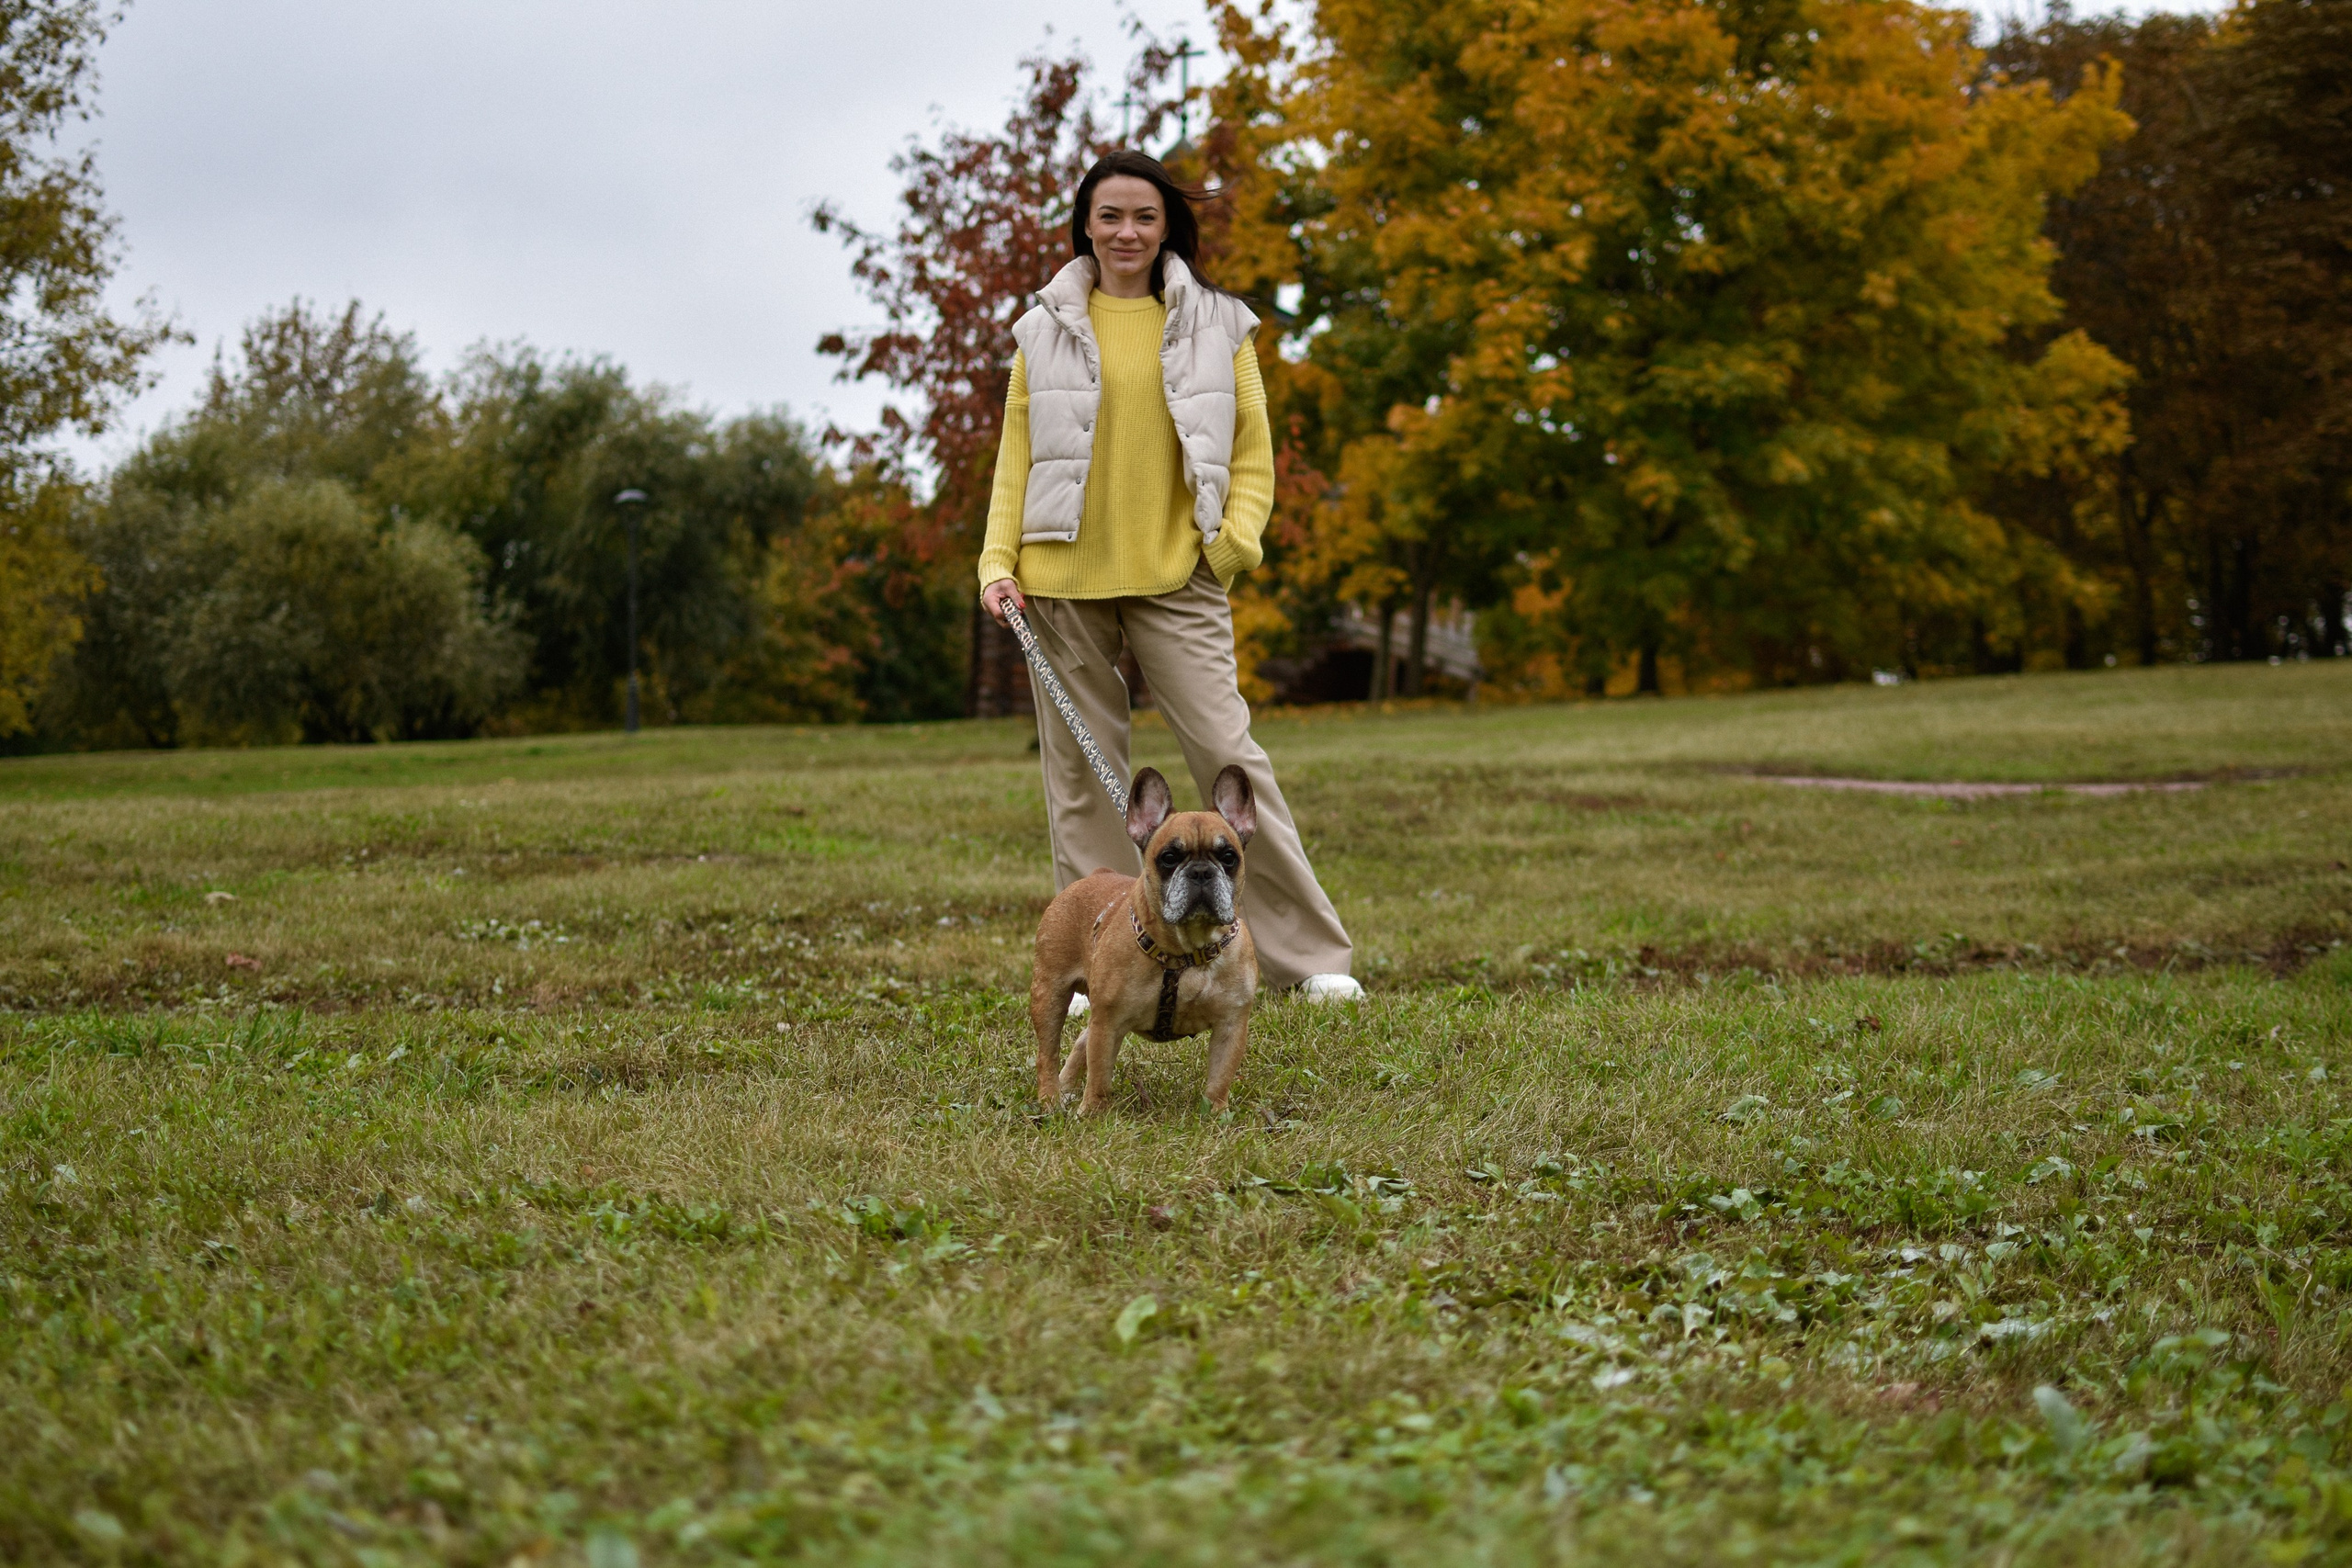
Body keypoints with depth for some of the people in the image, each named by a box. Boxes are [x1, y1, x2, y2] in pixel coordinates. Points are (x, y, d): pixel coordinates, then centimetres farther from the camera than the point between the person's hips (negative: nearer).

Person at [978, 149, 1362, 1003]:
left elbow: (1252, 452, 10)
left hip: (1176, 580, -1)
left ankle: (1312, 956, -2)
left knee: (1228, 754, -8)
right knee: (1080, 773, 3)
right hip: (1063, 582, 2)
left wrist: (1235, 537, -6)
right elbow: (1016, 455, 12)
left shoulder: (1215, 325, 9)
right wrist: (999, 561, 0)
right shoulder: (1047, 330, 11)